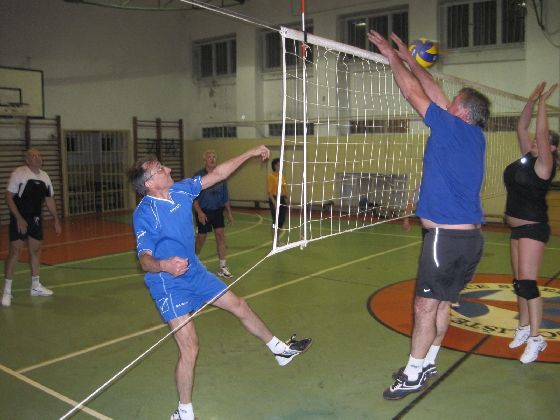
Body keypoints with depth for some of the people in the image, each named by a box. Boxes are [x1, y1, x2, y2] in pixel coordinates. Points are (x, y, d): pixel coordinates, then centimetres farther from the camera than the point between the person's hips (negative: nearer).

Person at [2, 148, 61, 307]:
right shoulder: (19, 173, -11)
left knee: (35, 250, 12)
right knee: (14, 251, -6)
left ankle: (36, 286, 25)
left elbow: (49, 199, 16)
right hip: (20, 219, -6)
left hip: (36, 219, 6)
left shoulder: (44, 176, 7)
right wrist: (19, 218, -19)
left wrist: (56, 219, 14)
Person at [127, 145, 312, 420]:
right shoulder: (144, 214, -22)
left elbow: (216, 175, 4)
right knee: (189, 348, -9)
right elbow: (144, 259, -27)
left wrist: (249, 153, 5)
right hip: (169, 286, -7)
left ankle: (280, 350, 38)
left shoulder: (181, 190, -4)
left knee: (239, 306, 16)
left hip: (195, 272, 7)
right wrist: (164, 265, -50)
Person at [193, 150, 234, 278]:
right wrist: (199, 212, -19)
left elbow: (225, 197, 8)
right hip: (203, 212, -3)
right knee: (201, 237, 7)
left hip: (218, 211, 3)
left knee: (221, 236, -4)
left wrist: (229, 213, 7)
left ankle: (223, 267, 3)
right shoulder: (198, 176, -9)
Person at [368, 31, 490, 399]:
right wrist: (410, 60, 25)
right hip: (470, 235, 9)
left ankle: (413, 375, 12)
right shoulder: (476, 138, 11)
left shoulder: (454, 128, -10)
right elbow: (436, 96, 19)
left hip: (448, 236, -9)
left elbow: (414, 92, -4)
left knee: (426, 306, 1)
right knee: (442, 303, 17)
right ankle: (427, 363, 29)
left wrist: (393, 57, 9)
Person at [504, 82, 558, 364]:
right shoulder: (527, 157, 9)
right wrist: (531, 100, 5)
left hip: (533, 228, -9)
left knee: (527, 283, -12)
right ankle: (524, 328, 26)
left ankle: (536, 339, -7)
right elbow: (521, 127, 11)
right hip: (517, 228, 9)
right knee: (518, 283, 14)